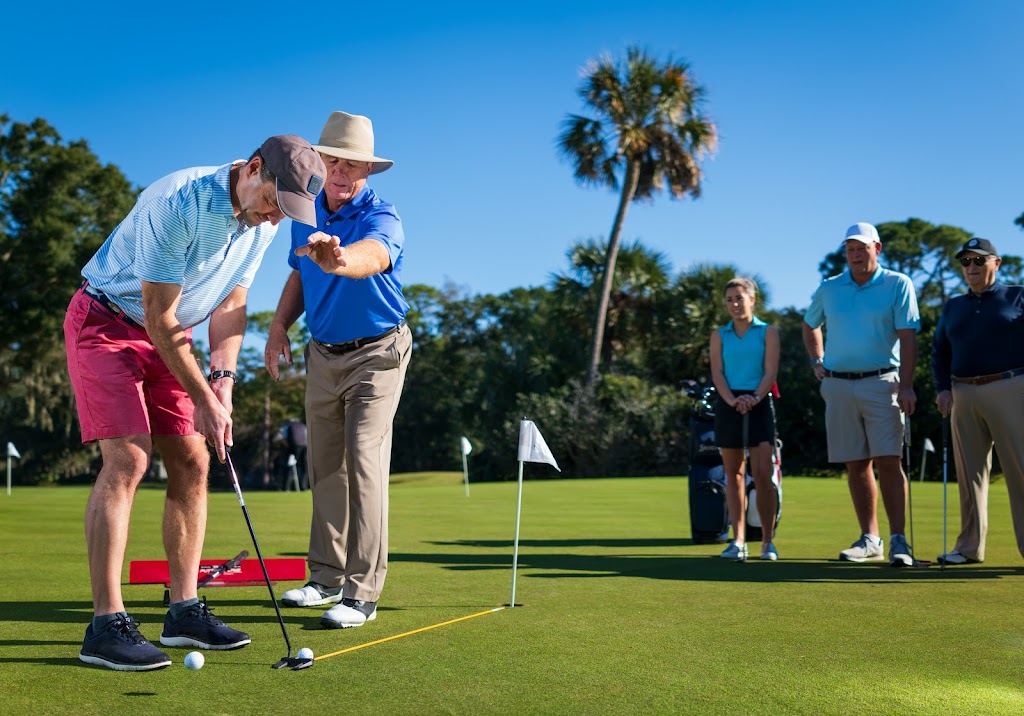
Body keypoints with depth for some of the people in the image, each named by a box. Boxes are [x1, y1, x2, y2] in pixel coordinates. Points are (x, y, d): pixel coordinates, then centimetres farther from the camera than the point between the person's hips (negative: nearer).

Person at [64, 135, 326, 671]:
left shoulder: (264, 220, -5)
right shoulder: (176, 203, -28)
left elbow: (230, 304, 1)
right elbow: (158, 315, -24)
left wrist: (223, 379, -13)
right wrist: (205, 400, -20)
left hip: (167, 336, 7)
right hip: (107, 322, -7)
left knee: (192, 463, 0)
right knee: (127, 458, -18)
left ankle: (184, 611, 6)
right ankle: (105, 625, -15)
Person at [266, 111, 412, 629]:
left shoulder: (381, 218, -20)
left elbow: (372, 256, -44)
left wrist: (339, 259, -67)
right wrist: (279, 326, 1)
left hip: (376, 353, -6)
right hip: (322, 353, 7)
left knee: (364, 460, -14)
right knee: (324, 465, 10)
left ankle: (362, 592, -10)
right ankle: (328, 577, 21)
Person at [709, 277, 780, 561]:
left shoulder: (768, 332, 6)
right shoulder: (719, 335, 11)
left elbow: (771, 371, -3)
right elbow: (717, 372, 2)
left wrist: (755, 398, -20)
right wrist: (733, 400, -16)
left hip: (759, 404, -2)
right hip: (728, 405, 2)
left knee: (762, 474, -10)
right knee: (733, 474, 4)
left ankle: (768, 541, -1)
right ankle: (738, 541, 9)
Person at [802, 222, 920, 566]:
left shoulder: (899, 284, 0)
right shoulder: (828, 288, 10)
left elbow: (908, 338, -6)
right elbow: (810, 326, 28)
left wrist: (907, 386, -16)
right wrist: (817, 361, 15)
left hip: (881, 383, -3)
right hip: (838, 386, 3)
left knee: (888, 461, -10)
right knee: (856, 464, 5)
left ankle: (898, 541, -7)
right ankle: (870, 539, 13)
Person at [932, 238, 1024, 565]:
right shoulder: (952, 307, 19)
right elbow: (939, 351, 21)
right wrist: (943, 388, 6)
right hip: (963, 394, 4)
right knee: (969, 473, 6)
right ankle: (970, 547, 13)